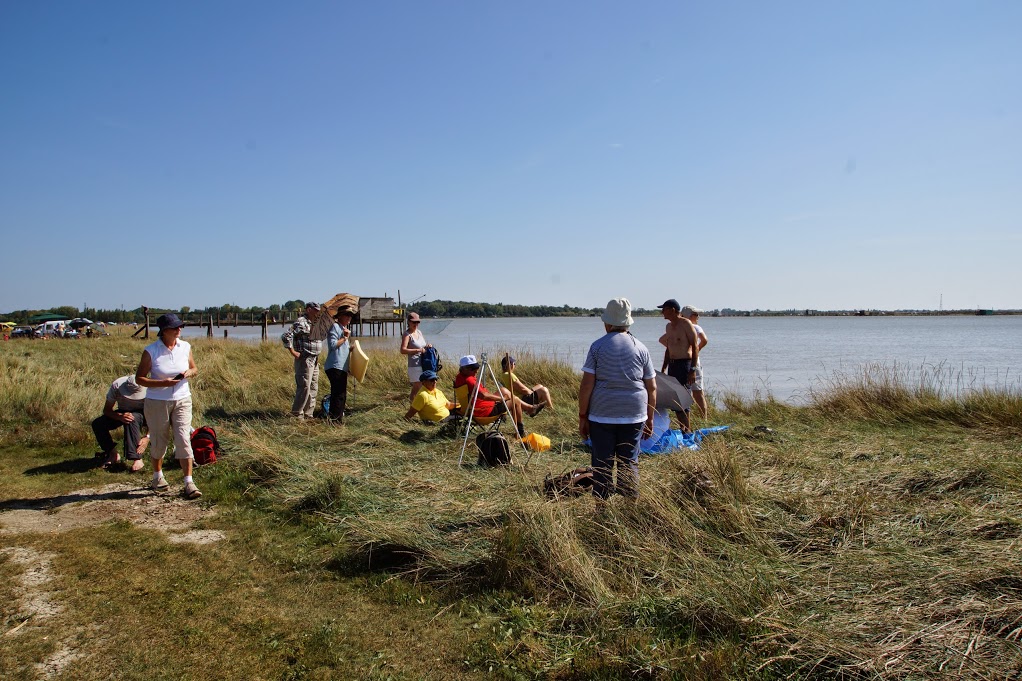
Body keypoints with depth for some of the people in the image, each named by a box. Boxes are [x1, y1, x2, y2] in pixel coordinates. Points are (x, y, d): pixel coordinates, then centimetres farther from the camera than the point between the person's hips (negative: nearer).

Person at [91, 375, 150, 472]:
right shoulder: (116, 386, -26)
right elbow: (106, 410, -17)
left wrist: (147, 438, -41)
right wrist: (120, 416, -39)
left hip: (142, 414, -3)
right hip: (123, 412, 3)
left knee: (132, 419, -38)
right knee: (97, 423, -20)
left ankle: (137, 460, -34)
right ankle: (113, 454, 0)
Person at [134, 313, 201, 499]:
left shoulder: (185, 347, 1)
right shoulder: (151, 351, -10)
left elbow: (194, 368, 15)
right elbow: (139, 378, -8)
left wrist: (189, 373, -10)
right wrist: (162, 383, -22)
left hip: (182, 400, 2)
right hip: (157, 402, -2)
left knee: (184, 440, -7)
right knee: (159, 442, 11)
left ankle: (189, 483, -4)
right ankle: (157, 477, 36)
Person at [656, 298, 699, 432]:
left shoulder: (686, 324, -10)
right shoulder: (669, 326, 14)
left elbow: (695, 347, -14)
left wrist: (692, 369, -19)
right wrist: (663, 369, 20)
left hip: (685, 363, -8)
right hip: (672, 365, 8)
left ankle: (687, 429, -1)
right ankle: (683, 427, 18)